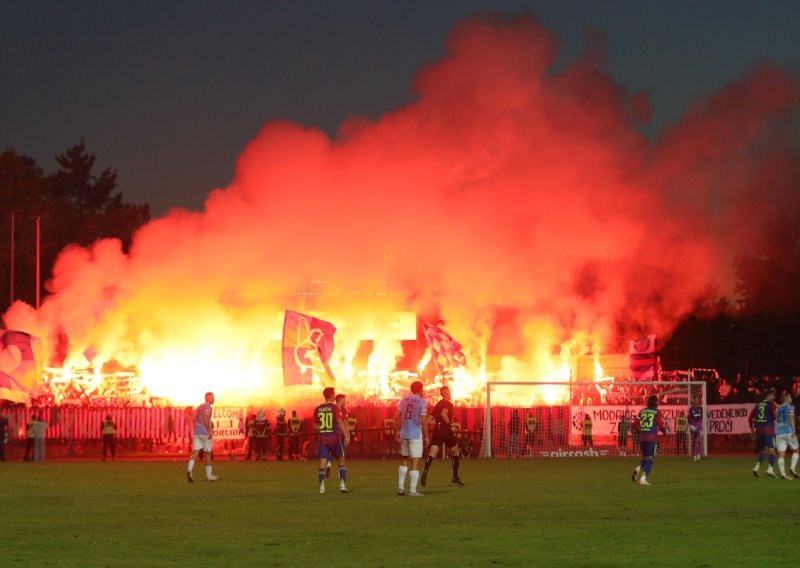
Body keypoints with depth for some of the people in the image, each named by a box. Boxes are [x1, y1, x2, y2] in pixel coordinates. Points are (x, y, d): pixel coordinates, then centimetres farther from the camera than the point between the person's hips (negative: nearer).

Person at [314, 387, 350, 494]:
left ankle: (322, 485, -12)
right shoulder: (335, 408, -7)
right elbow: (340, 421, -19)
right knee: (341, 461, 11)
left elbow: (315, 426, 11)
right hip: (335, 438, -2)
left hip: (322, 438, 3)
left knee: (322, 463, 3)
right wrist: (346, 436, -21)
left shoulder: (318, 409, 6)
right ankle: (342, 483, -1)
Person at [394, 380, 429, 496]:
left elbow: (396, 416, 6)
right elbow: (424, 421, -11)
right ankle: (412, 490, -5)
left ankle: (400, 487, 15)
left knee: (405, 460, 19)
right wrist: (426, 436, -3)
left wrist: (398, 431, 16)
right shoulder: (422, 402, -8)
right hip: (416, 435, -6)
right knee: (415, 462, -2)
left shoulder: (404, 400, 7)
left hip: (404, 434, 6)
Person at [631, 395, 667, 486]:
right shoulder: (657, 412, 0)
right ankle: (643, 478, -12)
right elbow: (661, 425, -5)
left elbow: (635, 424, 6)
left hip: (642, 437, 4)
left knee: (645, 457, 20)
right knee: (650, 459, 2)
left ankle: (637, 469, -10)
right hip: (652, 437, -4)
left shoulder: (642, 411, 11)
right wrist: (664, 431, 17)